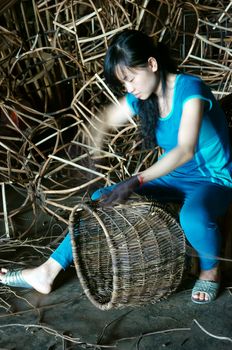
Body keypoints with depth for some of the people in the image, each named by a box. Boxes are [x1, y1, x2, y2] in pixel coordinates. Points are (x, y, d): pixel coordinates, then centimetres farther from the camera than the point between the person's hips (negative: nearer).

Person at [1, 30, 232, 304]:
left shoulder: (190, 89, -23)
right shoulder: (140, 98, -2)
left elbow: (185, 151, -33)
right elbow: (106, 119, 13)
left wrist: (136, 182, -40)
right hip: (173, 176, 7)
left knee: (193, 217, -40)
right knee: (101, 200, -3)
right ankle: (47, 272, 1)